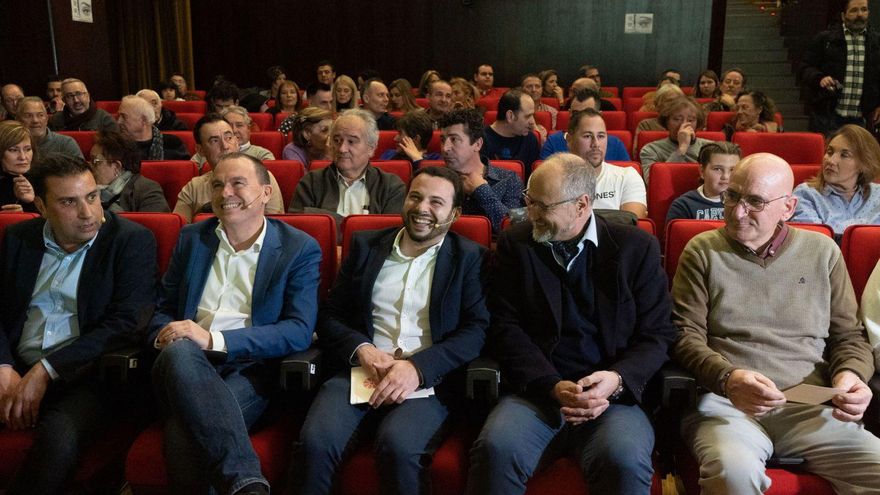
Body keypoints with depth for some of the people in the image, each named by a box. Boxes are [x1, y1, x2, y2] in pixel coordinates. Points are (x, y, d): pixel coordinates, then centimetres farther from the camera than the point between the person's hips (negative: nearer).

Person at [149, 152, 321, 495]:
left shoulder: (300, 248, 3)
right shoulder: (192, 238, 17)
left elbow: (300, 331, -7)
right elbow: (163, 308, 21)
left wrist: (213, 339, -18)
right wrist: (164, 335, -6)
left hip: (250, 368, -4)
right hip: (183, 364, 4)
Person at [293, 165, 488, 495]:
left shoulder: (469, 258, 8)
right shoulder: (366, 245, 16)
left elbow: (476, 329, -2)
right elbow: (329, 316, 14)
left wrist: (418, 367, -16)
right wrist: (361, 349, -7)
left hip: (429, 380, -2)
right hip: (361, 370, 2)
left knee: (399, 446, -32)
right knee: (315, 441, -27)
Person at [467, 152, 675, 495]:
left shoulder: (637, 248, 5)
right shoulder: (515, 244, 8)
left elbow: (657, 335, 4)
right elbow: (505, 327, 2)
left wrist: (617, 380, -16)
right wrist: (554, 387, -13)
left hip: (613, 394, 0)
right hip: (537, 390, 1)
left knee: (625, 461, -30)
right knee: (496, 449, -29)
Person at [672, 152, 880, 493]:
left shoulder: (822, 251, 15)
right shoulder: (703, 251, 8)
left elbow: (849, 335, 19)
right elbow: (686, 335, 1)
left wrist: (850, 374, -4)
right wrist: (727, 378, -18)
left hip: (811, 407, 4)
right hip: (725, 404, -3)